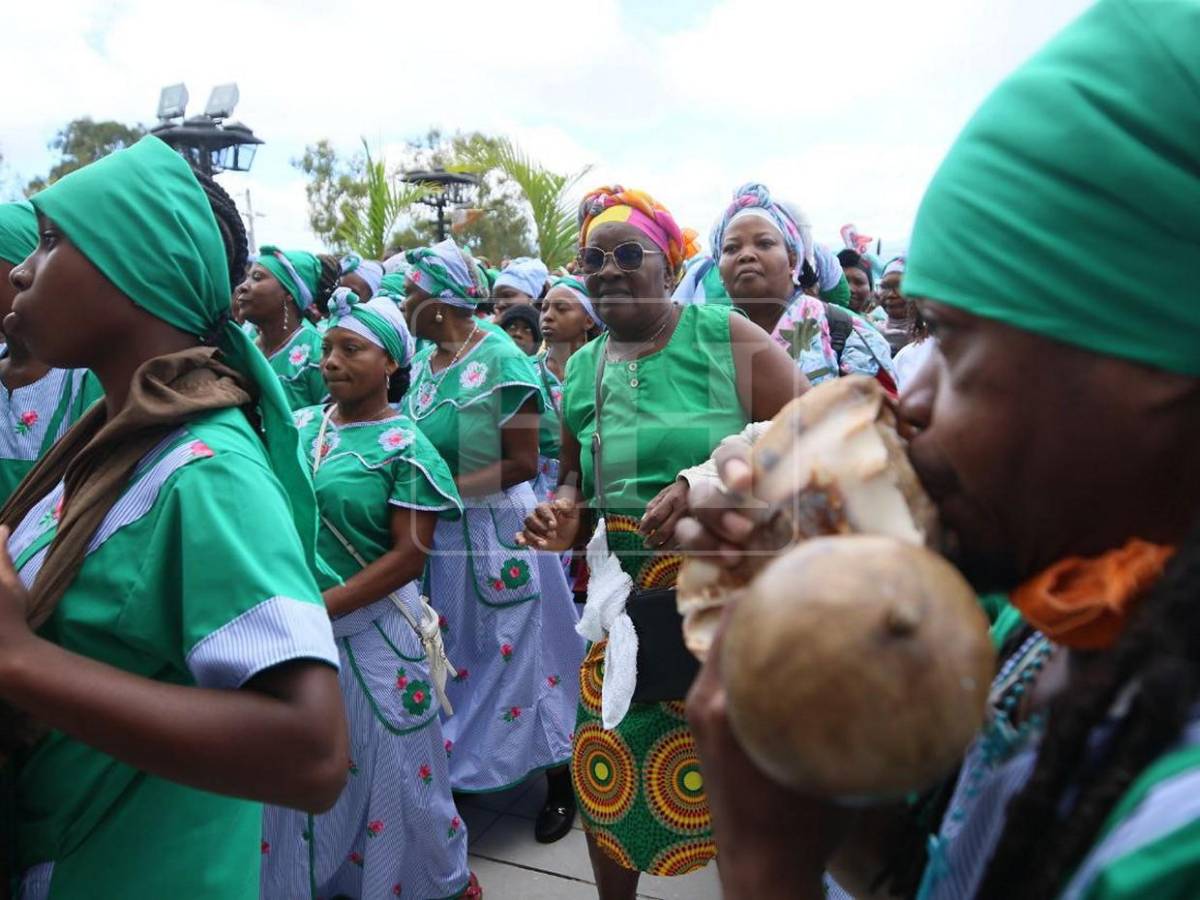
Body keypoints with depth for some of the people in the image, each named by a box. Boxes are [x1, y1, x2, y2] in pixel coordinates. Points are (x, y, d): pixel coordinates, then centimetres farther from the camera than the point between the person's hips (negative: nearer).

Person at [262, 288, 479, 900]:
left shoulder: (404, 446, -10)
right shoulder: (302, 426, 4)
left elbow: (410, 554, -15)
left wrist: (322, 607, -18)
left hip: (370, 632, -4)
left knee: (388, 773, 10)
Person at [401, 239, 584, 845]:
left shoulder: (501, 359, -15)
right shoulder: (424, 361, 5)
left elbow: (522, 463, -18)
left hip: (495, 529, -7)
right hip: (438, 534, 7)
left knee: (516, 653, 5)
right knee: (453, 654, 18)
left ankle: (559, 784, 23)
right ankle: (459, 768, 38)